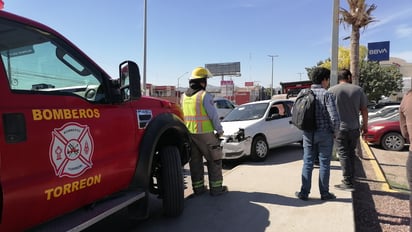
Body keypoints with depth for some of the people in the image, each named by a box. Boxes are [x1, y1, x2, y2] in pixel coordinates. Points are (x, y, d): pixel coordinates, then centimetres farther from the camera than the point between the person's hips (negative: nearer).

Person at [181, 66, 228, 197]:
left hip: (189, 133, 7)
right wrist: (219, 130, -2)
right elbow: (213, 115, -13)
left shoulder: (184, 96, 9)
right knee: (214, 160, 6)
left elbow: (183, 114, 14)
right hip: (204, 133, -6)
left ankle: (198, 188, 20)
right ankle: (216, 188, 11)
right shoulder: (205, 95, -13)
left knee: (195, 161, 14)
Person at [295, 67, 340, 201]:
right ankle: (324, 193, 19)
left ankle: (304, 193, 14)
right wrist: (334, 130, -1)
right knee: (324, 164, 8)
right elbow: (334, 117, -19)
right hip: (324, 134, -4)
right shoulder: (326, 94, -13)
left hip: (308, 134, 4)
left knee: (307, 163, 10)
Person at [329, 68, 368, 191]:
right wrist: (365, 125, 16)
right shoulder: (358, 89, 2)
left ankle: (348, 183, 1)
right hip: (354, 128, 3)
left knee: (344, 155, 1)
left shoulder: (332, 90, -6)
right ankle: (351, 178, 25)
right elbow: (364, 110, 5)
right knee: (351, 154, 17)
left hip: (339, 128, -3)